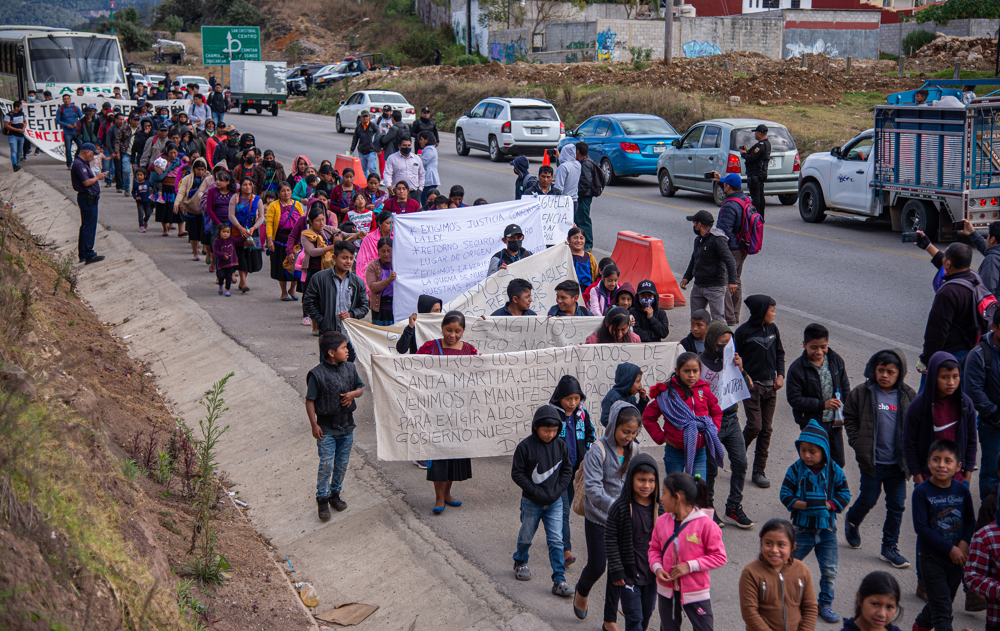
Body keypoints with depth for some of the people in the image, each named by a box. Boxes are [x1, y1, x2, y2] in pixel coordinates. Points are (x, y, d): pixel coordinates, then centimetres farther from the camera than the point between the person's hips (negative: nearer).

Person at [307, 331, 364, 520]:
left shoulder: (349, 368, 1)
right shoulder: (317, 374, -15)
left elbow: (361, 388, 12)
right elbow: (310, 400, -11)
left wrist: (353, 394, -11)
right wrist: (314, 424, -14)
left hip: (346, 424, 5)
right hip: (326, 427, -5)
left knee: (342, 463, 13)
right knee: (326, 464, -2)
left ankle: (335, 494, 30)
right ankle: (322, 499, 12)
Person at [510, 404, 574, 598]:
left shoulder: (560, 445, -2)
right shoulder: (525, 447, -13)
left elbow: (567, 470, 6)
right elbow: (517, 473, -10)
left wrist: (557, 491, -7)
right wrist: (535, 492, -16)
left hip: (554, 502, 2)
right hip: (531, 502, -2)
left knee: (556, 541, -3)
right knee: (526, 537, 15)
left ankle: (559, 580, 0)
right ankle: (520, 562, 43)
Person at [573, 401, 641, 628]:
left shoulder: (634, 450, -1)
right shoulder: (598, 451, -19)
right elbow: (592, 488, -26)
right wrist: (614, 506, -39)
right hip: (598, 518, -4)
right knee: (597, 567, 5)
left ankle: (610, 620, 21)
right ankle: (581, 592, 40)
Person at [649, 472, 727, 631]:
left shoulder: (705, 524, -17)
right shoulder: (662, 521, -3)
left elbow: (719, 557, -14)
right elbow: (654, 548, 9)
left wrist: (690, 566, -21)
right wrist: (657, 567, -12)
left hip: (696, 592, -5)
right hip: (666, 590, 5)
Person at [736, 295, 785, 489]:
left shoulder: (773, 329, 6)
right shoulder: (743, 331, -9)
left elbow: (780, 353, 15)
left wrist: (780, 375, 4)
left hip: (770, 386, 5)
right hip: (751, 385, -5)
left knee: (767, 429, 5)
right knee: (754, 425, -12)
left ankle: (759, 471, 12)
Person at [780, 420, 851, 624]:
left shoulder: (834, 471, -6)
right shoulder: (796, 470, -9)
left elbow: (844, 494, -2)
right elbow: (785, 495, -9)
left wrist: (827, 505, -18)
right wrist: (805, 505, -24)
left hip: (827, 528, 1)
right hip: (803, 528, -1)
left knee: (829, 570, 6)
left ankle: (825, 604, 21)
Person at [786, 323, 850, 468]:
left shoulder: (835, 360, 0)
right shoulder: (797, 368, -14)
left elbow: (845, 389, 10)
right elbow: (794, 399, -16)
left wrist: (844, 414, 1)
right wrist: (822, 405, -23)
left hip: (835, 423, 5)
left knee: (838, 463, 12)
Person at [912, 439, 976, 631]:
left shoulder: (962, 490, -3)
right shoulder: (922, 491, -15)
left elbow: (970, 520, 7)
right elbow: (921, 527, -17)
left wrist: (964, 543, -12)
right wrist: (950, 549, -19)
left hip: (956, 556, 5)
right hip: (931, 556, -5)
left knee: (946, 600, 20)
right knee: (942, 608, -5)